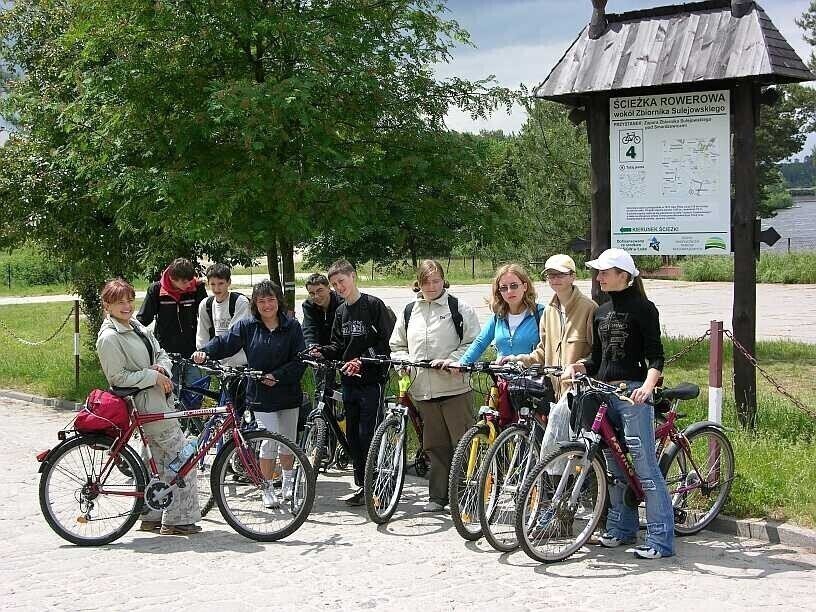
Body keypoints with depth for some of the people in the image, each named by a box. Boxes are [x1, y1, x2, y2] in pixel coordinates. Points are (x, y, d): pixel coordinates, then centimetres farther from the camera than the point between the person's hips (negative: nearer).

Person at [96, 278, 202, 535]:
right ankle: (179, 520, -1)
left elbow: (161, 354, 16)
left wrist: (162, 368, -6)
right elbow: (118, 377, -17)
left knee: (158, 460, 14)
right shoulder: (109, 337, -14)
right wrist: (153, 376, -18)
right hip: (147, 403, -9)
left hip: (160, 397, 9)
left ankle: (152, 517, 22)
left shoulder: (137, 326, 12)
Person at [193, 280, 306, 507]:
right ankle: (267, 489, 5)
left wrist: (277, 375, -15)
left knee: (288, 440, 15)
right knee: (270, 441, -8)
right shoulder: (247, 326, -1)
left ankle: (288, 481, 37)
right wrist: (205, 352, -26)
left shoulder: (292, 326, -2)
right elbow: (224, 343, -7)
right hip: (261, 395, -2)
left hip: (288, 393, 2)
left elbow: (300, 360, -6)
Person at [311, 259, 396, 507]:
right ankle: (361, 485, 18)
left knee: (368, 435, -8)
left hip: (371, 379, -7)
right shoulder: (341, 312, 15)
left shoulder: (373, 305, -7)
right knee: (353, 435, 9)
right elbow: (339, 346, 16)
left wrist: (363, 360, -20)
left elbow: (387, 342, -12)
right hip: (349, 379, 7)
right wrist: (323, 351, -4)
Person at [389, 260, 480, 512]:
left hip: (455, 388, -4)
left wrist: (452, 360, -16)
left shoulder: (460, 309, 1)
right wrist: (403, 361, 1)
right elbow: (397, 346, 22)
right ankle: (438, 496, 16)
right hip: (422, 390, 4)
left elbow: (473, 344, -2)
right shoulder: (408, 312, 15)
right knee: (435, 447, 9)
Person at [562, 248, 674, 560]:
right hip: (604, 392, 8)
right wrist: (576, 366, 0)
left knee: (644, 465, -9)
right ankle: (622, 528, 23)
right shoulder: (601, 312, 17)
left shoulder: (642, 308, -4)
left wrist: (647, 386, -26)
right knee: (613, 466, 12)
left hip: (633, 393, -8)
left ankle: (661, 539, -7)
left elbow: (655, 356, -10)